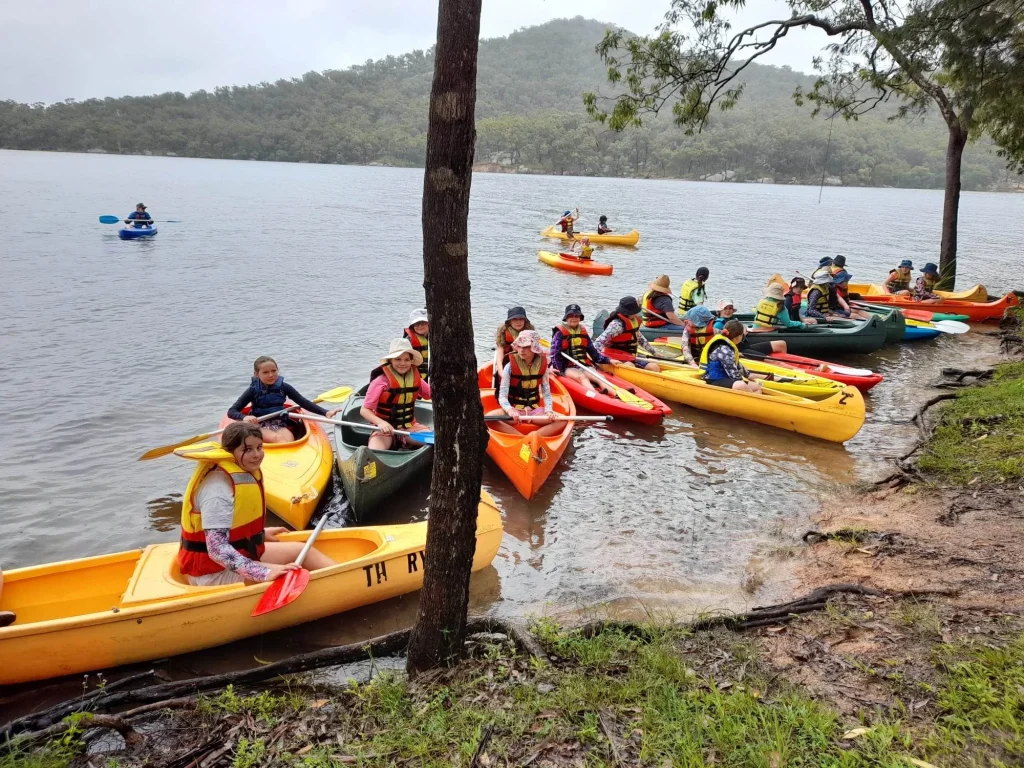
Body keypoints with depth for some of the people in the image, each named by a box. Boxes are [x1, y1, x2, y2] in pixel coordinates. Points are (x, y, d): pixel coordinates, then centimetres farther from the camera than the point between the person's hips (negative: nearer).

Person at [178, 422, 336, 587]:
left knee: (301, 550, 10)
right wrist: (264, 573, -39)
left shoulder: (246, 473, 2)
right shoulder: (218, 488, -27)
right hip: (215, 572, -10)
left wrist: (260, 533, 22)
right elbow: (217, 550, -34)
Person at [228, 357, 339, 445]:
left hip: (281, 426, 2)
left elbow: (304, 403, 8)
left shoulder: (283, 387, 6)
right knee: (277, 438, -35)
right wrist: (244, 417, -25)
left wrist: (325, 413, -4)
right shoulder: (253, 390, 1)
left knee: (289, 439, -33)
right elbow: (231, 411, -1)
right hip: (260, 427, -2)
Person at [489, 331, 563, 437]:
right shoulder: (510, 366, -9)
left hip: (535, 410, 3)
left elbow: (547, 393, 3)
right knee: (490, 418, -33)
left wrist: (549, 410, -17)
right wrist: (510, 410, -32)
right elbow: (502, 396, -12)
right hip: (514, 410, -2)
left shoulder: (542, 366, -1)